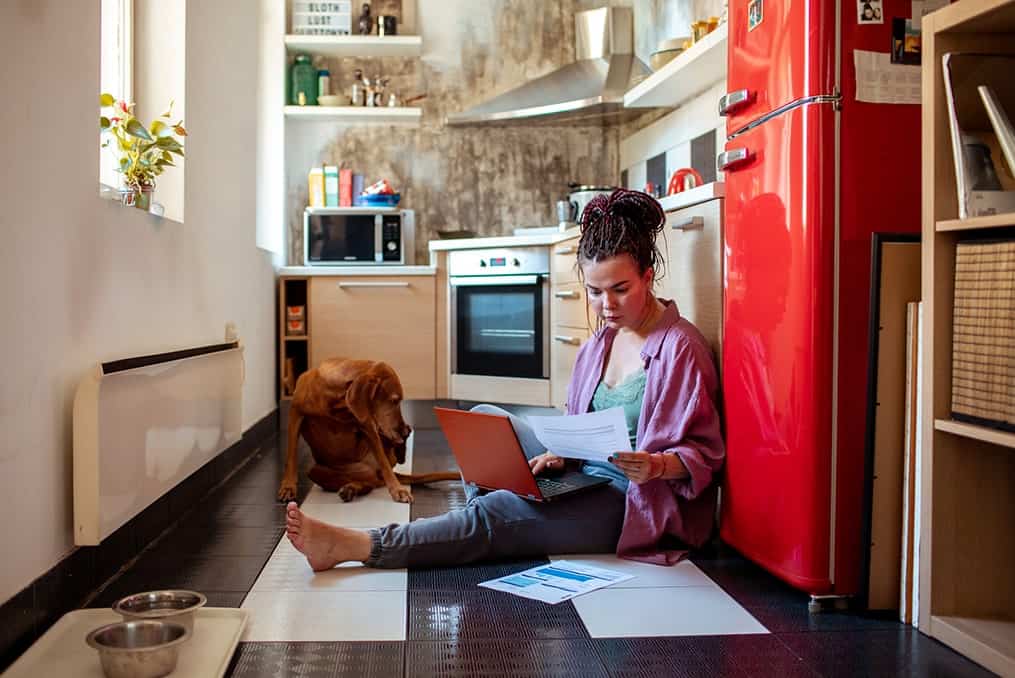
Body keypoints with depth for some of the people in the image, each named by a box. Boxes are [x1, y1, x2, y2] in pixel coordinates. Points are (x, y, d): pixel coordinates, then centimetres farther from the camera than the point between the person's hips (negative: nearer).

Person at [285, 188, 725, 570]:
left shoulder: (680, 348, -15)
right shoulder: (602, 342, 10)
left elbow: (703, 453, -15)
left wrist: (657, 465, -34)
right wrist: (561, 451, -8)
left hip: (638, 502, -9)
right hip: (583, 477, 9)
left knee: (497, 513, -25)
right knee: (484, 417, 2)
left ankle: (358, 547, -22)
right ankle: (484, 538, -12)